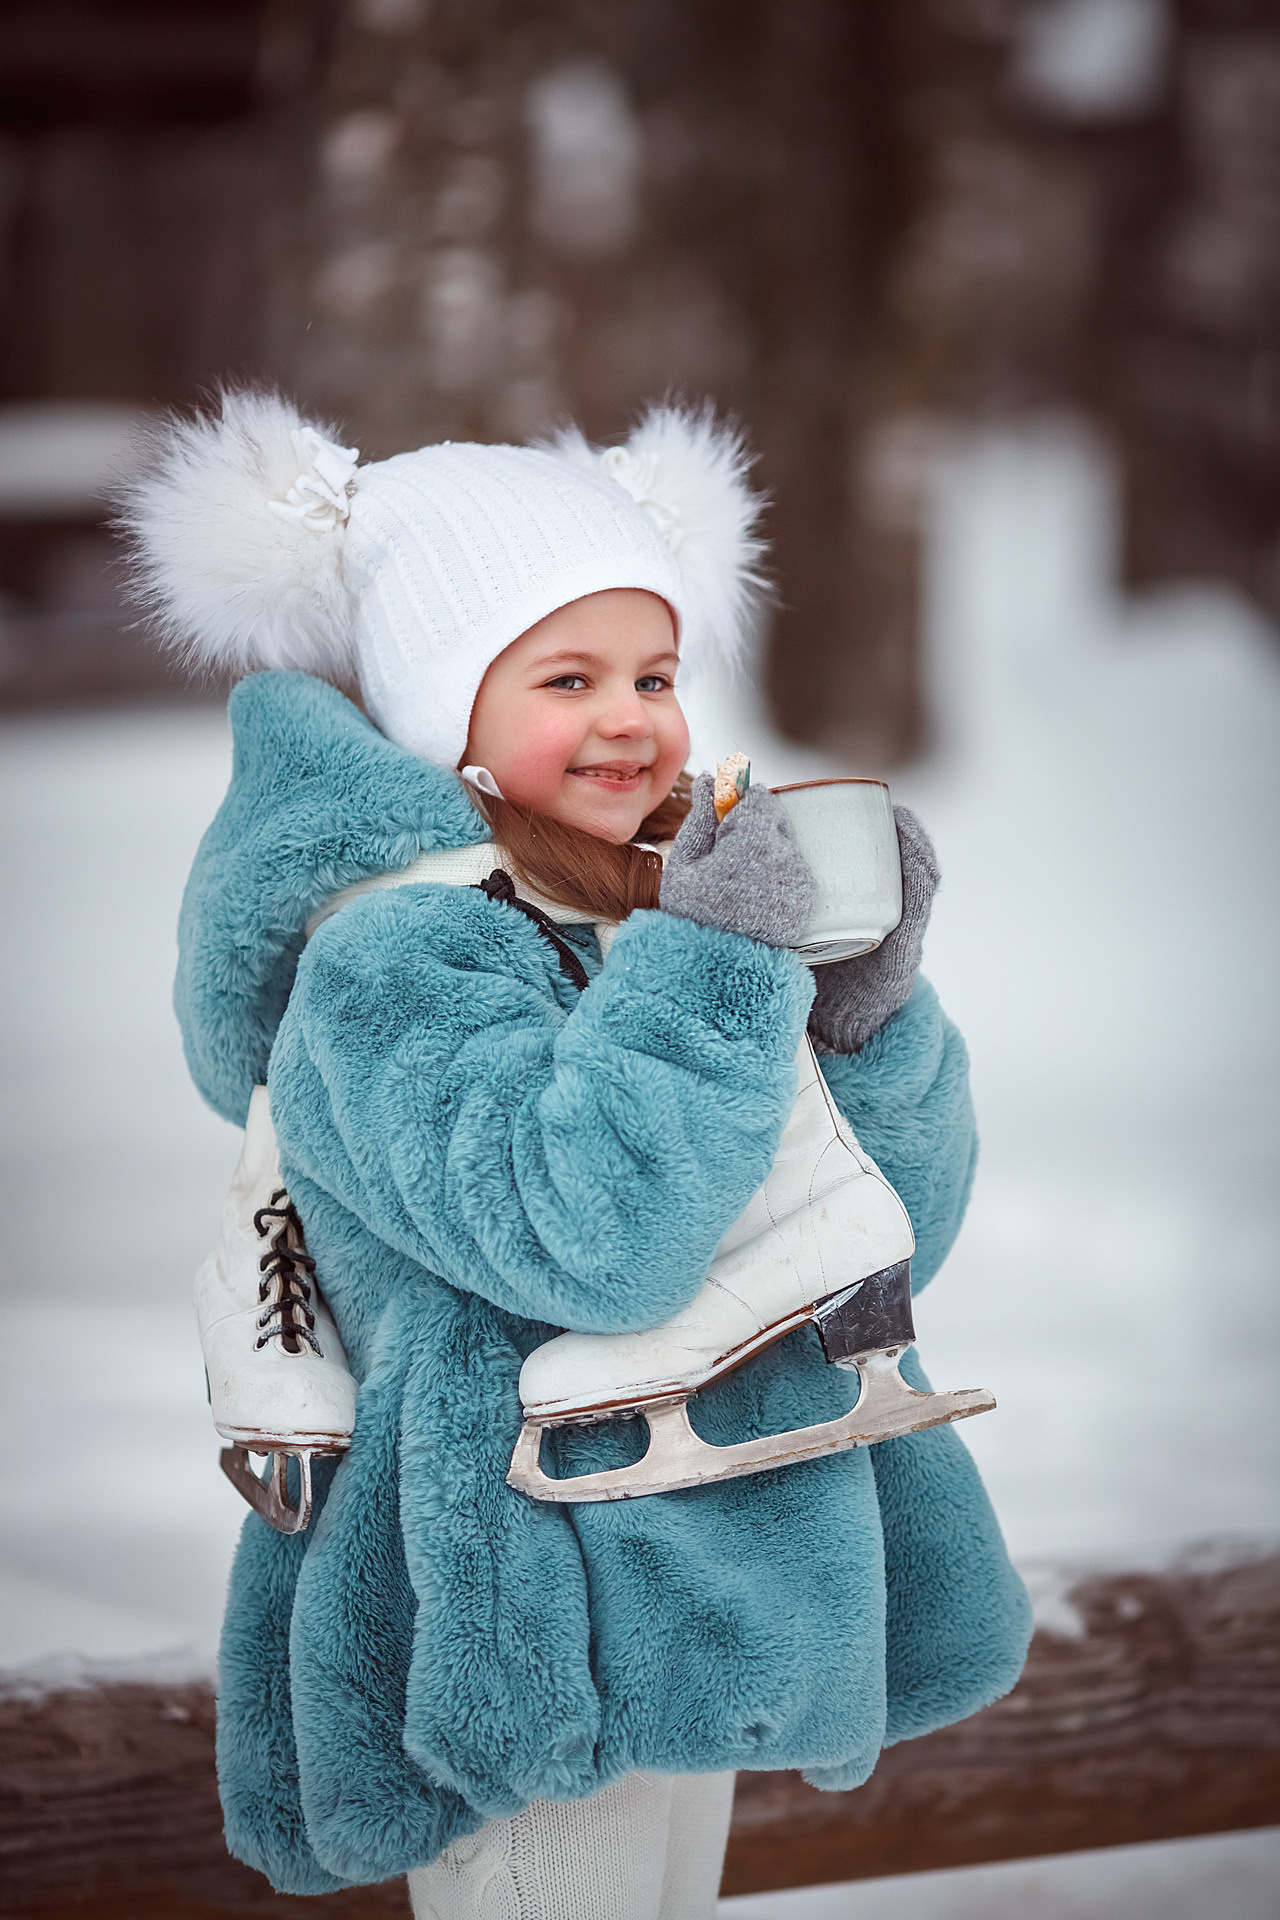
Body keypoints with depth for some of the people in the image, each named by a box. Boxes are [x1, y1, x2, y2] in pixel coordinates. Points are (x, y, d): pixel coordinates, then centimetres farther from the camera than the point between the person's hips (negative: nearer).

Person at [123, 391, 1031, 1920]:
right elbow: (588, 1236, -29)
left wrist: (869, 992, -10)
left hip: (691, 1625, 8)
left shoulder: (677, 921, 8)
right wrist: (712, 965, -26)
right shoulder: (391, 961, -16)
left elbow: (897, 1241, 6)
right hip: (539, 1661, -8)